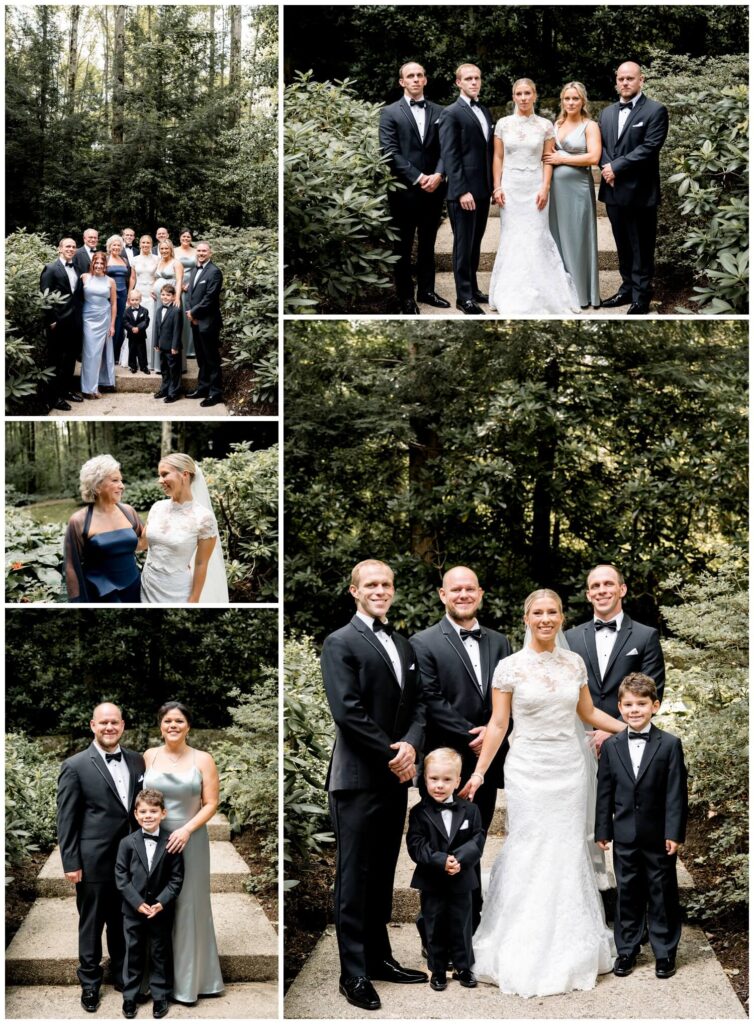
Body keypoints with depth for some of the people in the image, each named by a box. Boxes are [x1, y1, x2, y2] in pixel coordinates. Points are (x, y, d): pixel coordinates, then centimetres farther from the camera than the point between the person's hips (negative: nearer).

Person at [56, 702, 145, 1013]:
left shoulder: (136, 760, 5)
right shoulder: (75, 766, -9)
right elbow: (66, 819, -8)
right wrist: (71, 863, -10)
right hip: (93, 862, -4)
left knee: (123, 923, 16)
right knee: (91, 926, 10)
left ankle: (121, 975, 33)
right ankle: (90, 983, 25)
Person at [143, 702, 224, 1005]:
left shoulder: (203, 760, -2)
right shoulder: (149, 756, 3)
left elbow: (211, 804, -4)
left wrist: (186, 830, -16)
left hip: (190, 840, -1)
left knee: (188, 906, 4)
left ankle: (188, 978, 15)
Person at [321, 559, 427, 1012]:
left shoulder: (403, 644, 14)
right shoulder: (340, 643, -7)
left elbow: (418, 703, 11)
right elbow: (348, 713, -15)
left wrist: (411, 745, -9)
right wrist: (392, 755, -13)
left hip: (395, 778, 7)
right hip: (359, 779, -6)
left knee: (383, 874, 13)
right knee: (355, 878, 0)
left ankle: (379, 957, 23)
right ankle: (354, 974, 5)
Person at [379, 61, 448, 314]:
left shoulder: (439, 112, 9)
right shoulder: (390, 113, -1)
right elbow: (390, 152, -10)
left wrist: (438, 175, -13)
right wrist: (418, 178, -16)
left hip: (433, 189, 3)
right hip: (404, 190, -3)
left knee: (427, 244, 13)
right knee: (403, 247, 4)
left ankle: (426, 290, 23)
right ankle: (406, 297, 13)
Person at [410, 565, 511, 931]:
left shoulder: (499, 643, 13)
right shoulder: (424, 643, -4)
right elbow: (432, 701, -12)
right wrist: (471, 737, -14)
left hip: (487, 760, 5)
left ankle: (472, 925, 19)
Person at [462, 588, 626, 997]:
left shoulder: (575, 663, 5)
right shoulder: (509, 667, -5)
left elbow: (588, 713, 17)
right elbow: (498, 724, -4)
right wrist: (479, 772, -9)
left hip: (569, 767, 3)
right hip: (528, 769, -3)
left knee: (568, 852, 7)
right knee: (528, 854, -1)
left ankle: (571, 946, 22)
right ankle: (526, 949, 12)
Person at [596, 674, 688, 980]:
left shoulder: (670, 744, -5)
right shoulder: (611, 746, 3)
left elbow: (676, 792, -7)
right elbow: (604, 792, 5)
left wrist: (674, 832, -11)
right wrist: (602, 831, 3)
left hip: (659, 836, -2)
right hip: (624, 836, 2)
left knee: (662, 894, 7)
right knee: (627, 894, 10)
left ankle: (665, 952, 18)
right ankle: (627, 950, 20)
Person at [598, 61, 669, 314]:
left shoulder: (656, 111, -5)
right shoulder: (607, 112, 15)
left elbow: (649, 147, -14)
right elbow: (600, 145, 11)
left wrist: (616, 167, -15)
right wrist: (607, 168, -9)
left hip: (640, 191, -6)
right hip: (614, 190, 6)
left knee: (641, 248, 1)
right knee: (623, 245, 14)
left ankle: (641, 298, 7)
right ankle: (627, 288, 24)